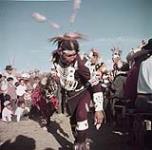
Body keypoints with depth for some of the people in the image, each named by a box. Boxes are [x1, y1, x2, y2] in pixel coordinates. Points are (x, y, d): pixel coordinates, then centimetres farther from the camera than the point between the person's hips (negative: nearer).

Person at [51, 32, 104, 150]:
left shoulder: (81, 64, -35)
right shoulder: (56, 58, -22)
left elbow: (96, 85, -33)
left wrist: (99, 109, -35)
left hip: (84, 91, -4)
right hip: (69, 94, 5)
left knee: (81, 115, -27)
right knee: (73, 119, 15)